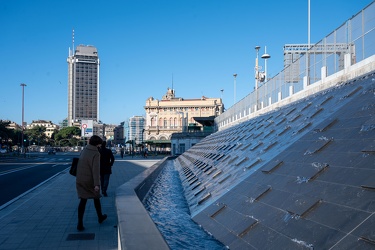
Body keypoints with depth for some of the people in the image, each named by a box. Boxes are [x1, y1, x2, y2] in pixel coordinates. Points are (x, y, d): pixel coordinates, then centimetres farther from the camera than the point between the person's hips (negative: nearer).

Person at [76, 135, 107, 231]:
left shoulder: (84, 150, 4)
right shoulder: (96, 154, -18)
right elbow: (96, 169, -25)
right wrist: (97, 184, -29)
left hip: (80, 180, 5)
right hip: (90, 181, -5)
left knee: (83, 201, 6)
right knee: (96, 198, 17)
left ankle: (80, 224, -5)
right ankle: (100, 217, 35)